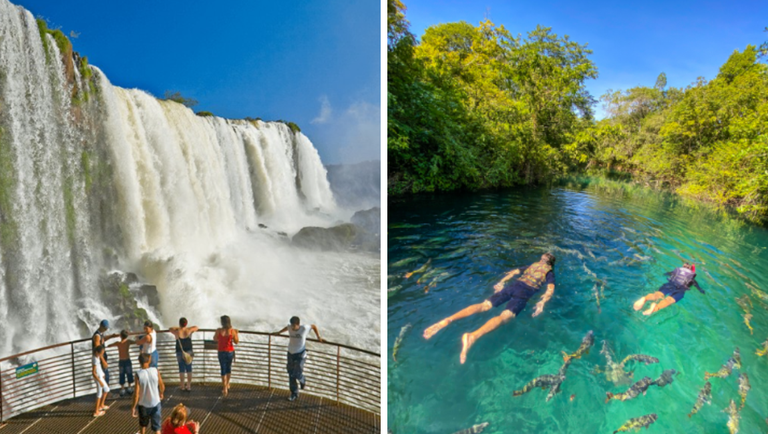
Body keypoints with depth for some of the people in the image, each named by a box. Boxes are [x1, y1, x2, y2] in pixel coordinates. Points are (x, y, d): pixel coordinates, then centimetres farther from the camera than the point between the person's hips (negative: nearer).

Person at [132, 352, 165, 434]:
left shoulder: (138, 374, -17)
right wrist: (161, 394, 20)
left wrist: (133, 407, -4)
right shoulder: (155, 371, -11)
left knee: (143, 424, 27)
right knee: (156, 427, 10)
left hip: (143, 404, 0)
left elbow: (136, 393, -17)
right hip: (155, 403, 0)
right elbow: (162, 386, 0)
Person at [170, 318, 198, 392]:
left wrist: (178, 328, 18)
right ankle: (189, 386, 10)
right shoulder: (189, 330, -10)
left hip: (180, 353, -1)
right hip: (189, 352, 1)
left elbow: (170, 329, 7)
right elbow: (196, 327, 11)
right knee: (189, 369, 7)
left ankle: (182, 386, 13)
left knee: (181, 370, 7)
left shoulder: (177, 332, -13)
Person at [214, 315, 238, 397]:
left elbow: (215, 339, 5)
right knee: (229, 367, 23)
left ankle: (225, 389, 9)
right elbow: (236, 342, -3)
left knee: (223, 369, 9)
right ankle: (227, 384, 41)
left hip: (222, 352, -1)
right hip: (230, 352, 2)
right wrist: (236, 333, 10)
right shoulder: (232, 331, -13)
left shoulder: (219, 330, -15)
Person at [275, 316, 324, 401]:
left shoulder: (304, 328, -19)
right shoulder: (289, 327, -9)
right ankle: (294, 394, 24)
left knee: (297, 373, -11)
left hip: (300, 354, -4)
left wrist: (318, 337, 2)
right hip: (290, 353, 4)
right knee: (291, 374, 8)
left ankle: (302, 381, 26)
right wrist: (279, 332, 31)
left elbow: (314, 326, -1)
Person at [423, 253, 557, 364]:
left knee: (484, 305, -8)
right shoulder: (550, 272, 17)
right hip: (525, 293, -5)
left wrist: (501, 282, 30)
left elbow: (513, 272, 32)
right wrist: (541, 303, -6)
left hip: (513, 286, 5)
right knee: (504, 317, -27)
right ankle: (473, 336, -57)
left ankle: (448, 320, -30)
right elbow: (550, 289, 0)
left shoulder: (533, 265, 31)